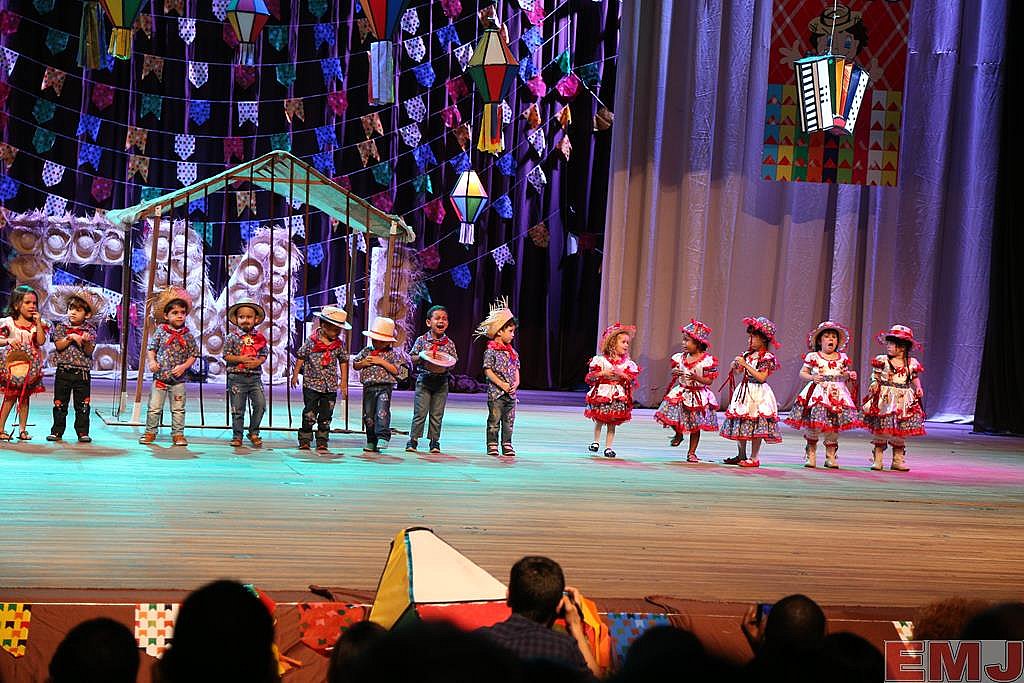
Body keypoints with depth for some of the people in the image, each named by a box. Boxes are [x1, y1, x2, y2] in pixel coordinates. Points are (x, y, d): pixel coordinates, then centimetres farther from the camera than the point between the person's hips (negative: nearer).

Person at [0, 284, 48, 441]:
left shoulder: (37, 325, 5)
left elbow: (41, 341, -8)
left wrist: (38, 323, -10)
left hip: (30, 367, 3)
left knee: (25, 397, 7)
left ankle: (22, 429, 12)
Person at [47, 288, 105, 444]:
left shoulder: (90, 330, 2)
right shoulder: (61, 327, 4)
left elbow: (89, 351, -6)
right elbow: (58, 346, -6)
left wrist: (86, 342, -26)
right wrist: (71, 338, -18)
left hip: (82, 372, 0)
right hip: (63, 371, 1)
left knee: (82, 405, 3)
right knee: (60, 403, 5)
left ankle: (83, 432, 10)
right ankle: (57, 431, 12)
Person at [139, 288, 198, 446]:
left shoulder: (188, 336, 1)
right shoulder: (161, 331, -2)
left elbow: (193, 355, 3)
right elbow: (151, 348, 4)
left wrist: (184, 366, -12)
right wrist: (152, 362, -12)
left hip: (178, 378, 1)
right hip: (160, 376, -1)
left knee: (178, 409, 7)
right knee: (154, 407, 4)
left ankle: (178, 434, 16)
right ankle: (150, 432, 16)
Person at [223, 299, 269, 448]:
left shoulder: (259, 338, 6)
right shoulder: (232, 337, -1)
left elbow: (264, 354, 10)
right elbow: (226, 356, -4)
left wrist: (258, 361, -11)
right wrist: (241, 359, -16)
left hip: (255, 377, 2)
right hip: (237, 378, -2)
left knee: (260, 404, -7)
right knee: (238, 409, 4)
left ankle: (254, 433, 11)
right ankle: (237, 436, 15)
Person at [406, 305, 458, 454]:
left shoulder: (449, 343, 4)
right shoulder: (421, 340, 0)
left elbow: (454, 361, 8)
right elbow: (412, 359, 3)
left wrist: (446, 364, -12)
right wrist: (422, 356, -16)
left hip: (441, 381, 2)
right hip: (424, 380, -2)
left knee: (437, 414, 5)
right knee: (420, 413, -3)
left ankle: (434, 441, 13)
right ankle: (413, 439, 4)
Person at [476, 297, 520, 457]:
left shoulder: (512, 352, 11)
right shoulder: (491, 351, -9)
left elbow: (516, 369, 15)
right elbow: (488, 371, -12)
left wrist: (516, 383, -4)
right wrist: (502, 384, -17)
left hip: (511, 394, 6)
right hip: (496, 393, -6)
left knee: (509, 422, 9)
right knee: (494, 421, 0)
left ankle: (507, 445, 15)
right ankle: (492, 446, 6)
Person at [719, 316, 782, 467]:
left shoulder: (767, 357, -10)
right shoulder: (747, 355, 11)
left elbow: (762, 377, -19)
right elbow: (741, 372, 16)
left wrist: (745, 365, -19)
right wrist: (736, 365, -5)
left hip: (758, 393, -8)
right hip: (744, 392, 8)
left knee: (756, 427, -5)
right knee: (740, 425, 10)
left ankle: (754, 458, 0)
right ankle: (741, 455, 19)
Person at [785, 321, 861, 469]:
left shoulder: (843, 358, 12)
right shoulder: (813, 357, 2)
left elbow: (845, 375, 21)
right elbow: (802, 373, 5)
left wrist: (850, 375, -1)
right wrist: (812, 377, -13)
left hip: (837, 394, 3)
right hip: (817, 393, -3)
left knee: (834, 426, 1)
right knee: (813, 425, -9)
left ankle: (831, 456, 11)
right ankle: (811, 455, 4)